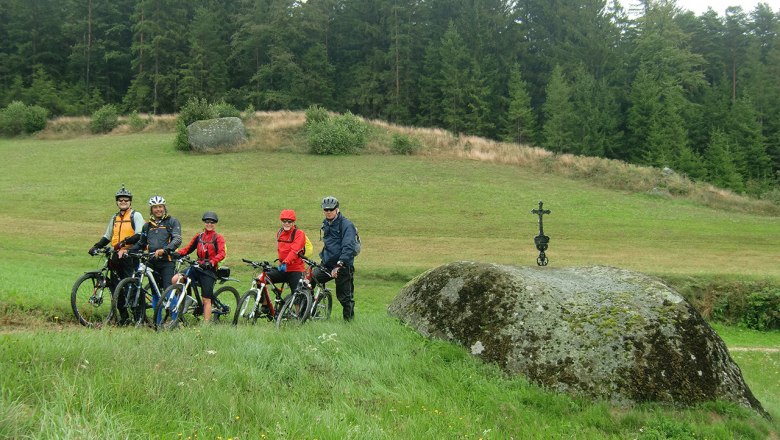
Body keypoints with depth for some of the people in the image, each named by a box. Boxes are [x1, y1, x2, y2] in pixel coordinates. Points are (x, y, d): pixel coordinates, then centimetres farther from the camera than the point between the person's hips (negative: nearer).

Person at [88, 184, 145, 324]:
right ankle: (123, 314, 9)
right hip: (117, 255, 7)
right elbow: (107, 237, 24)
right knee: (114, 284, 1)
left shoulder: (136, 215, 1)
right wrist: (96, 246, 9)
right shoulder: (115, 218, 21)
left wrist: (125, 242, -26)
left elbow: (140, 235, -12)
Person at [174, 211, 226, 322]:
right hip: (197, 267, 4)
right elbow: (188, 249, 10)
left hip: (209, 270, -4)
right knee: (175, 279, -17)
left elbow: (221, 253, -15)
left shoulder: (218, 238, 0)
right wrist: (176, 253, -10)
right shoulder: (199, 236, 14)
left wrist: (212, 262, -33)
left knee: (206, 300, -3)